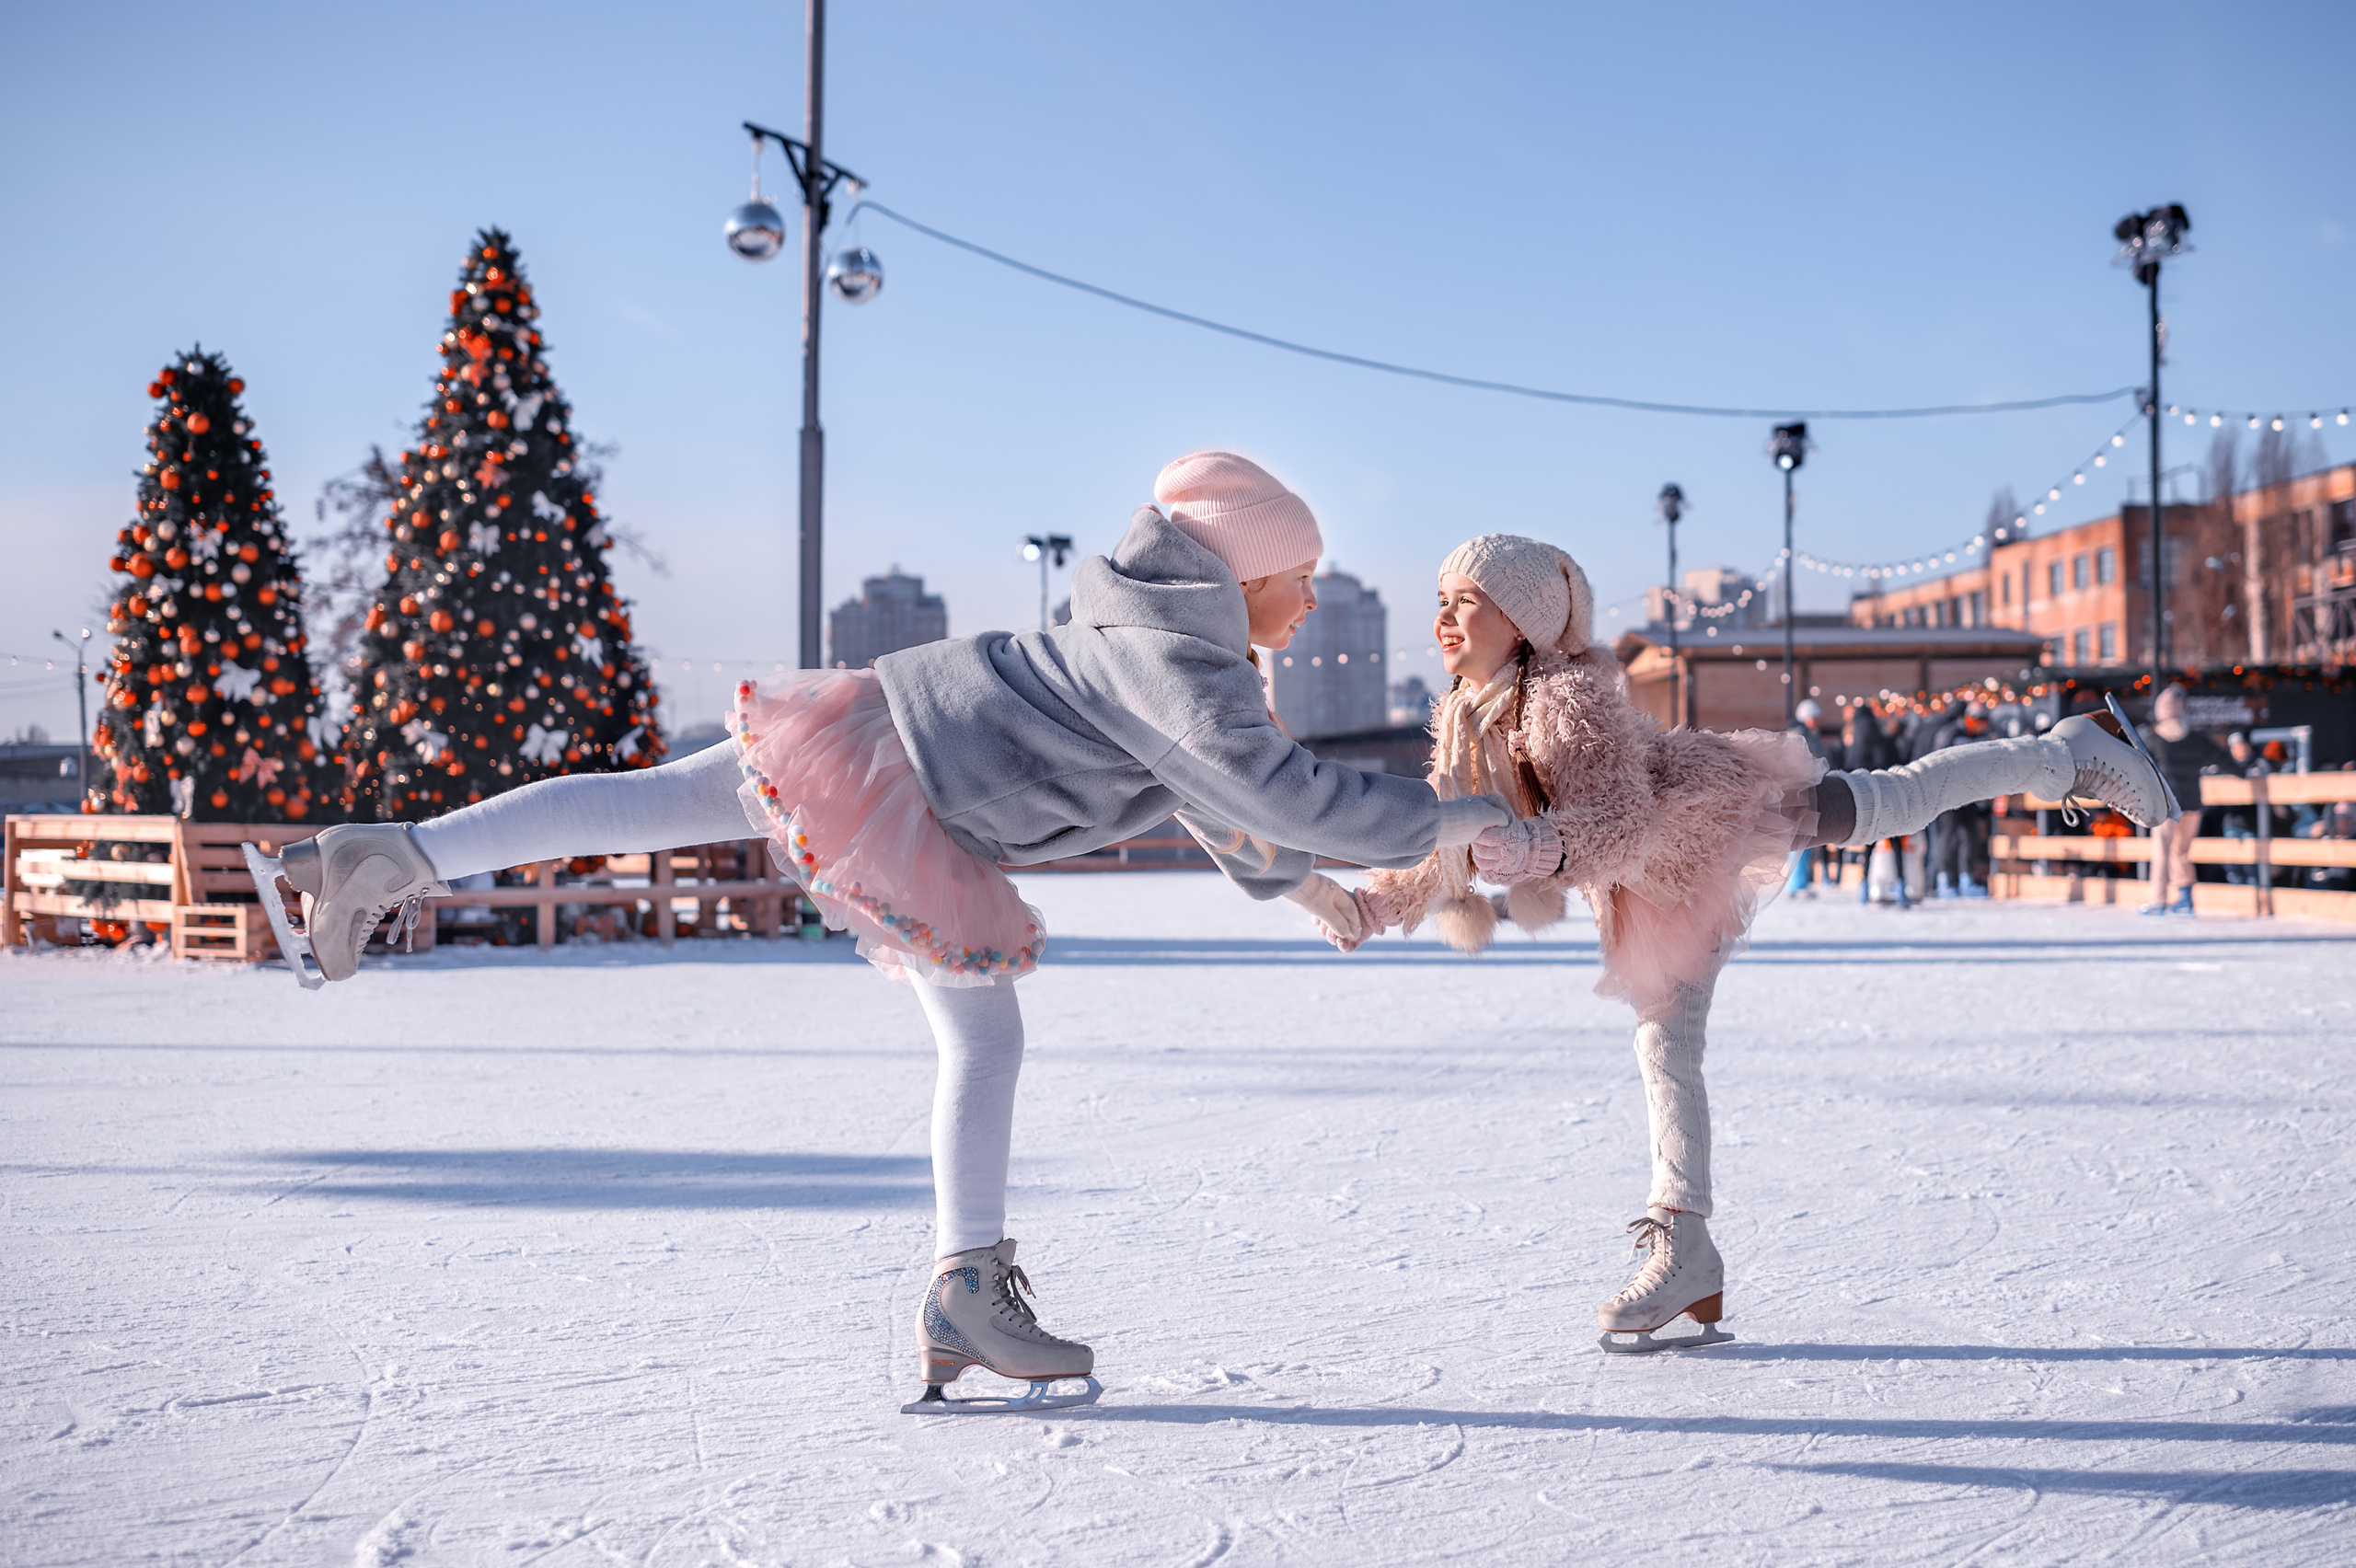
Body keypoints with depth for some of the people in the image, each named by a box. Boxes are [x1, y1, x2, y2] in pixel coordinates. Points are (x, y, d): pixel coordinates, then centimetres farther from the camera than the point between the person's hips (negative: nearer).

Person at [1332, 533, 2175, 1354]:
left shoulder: (1570, 695, -34)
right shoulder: (1462, 718, -9)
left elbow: (1625, 822, -42)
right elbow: (1450, 847, -2)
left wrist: (1533, 849, -57)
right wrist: (1378, 903, -16)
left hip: (1732, 815, -7)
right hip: (1658, 892, 7)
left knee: (1902, 798, 7)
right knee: (1664, 1044, 6)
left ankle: (2074, 750, 34)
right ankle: (1683, 1250, 12)